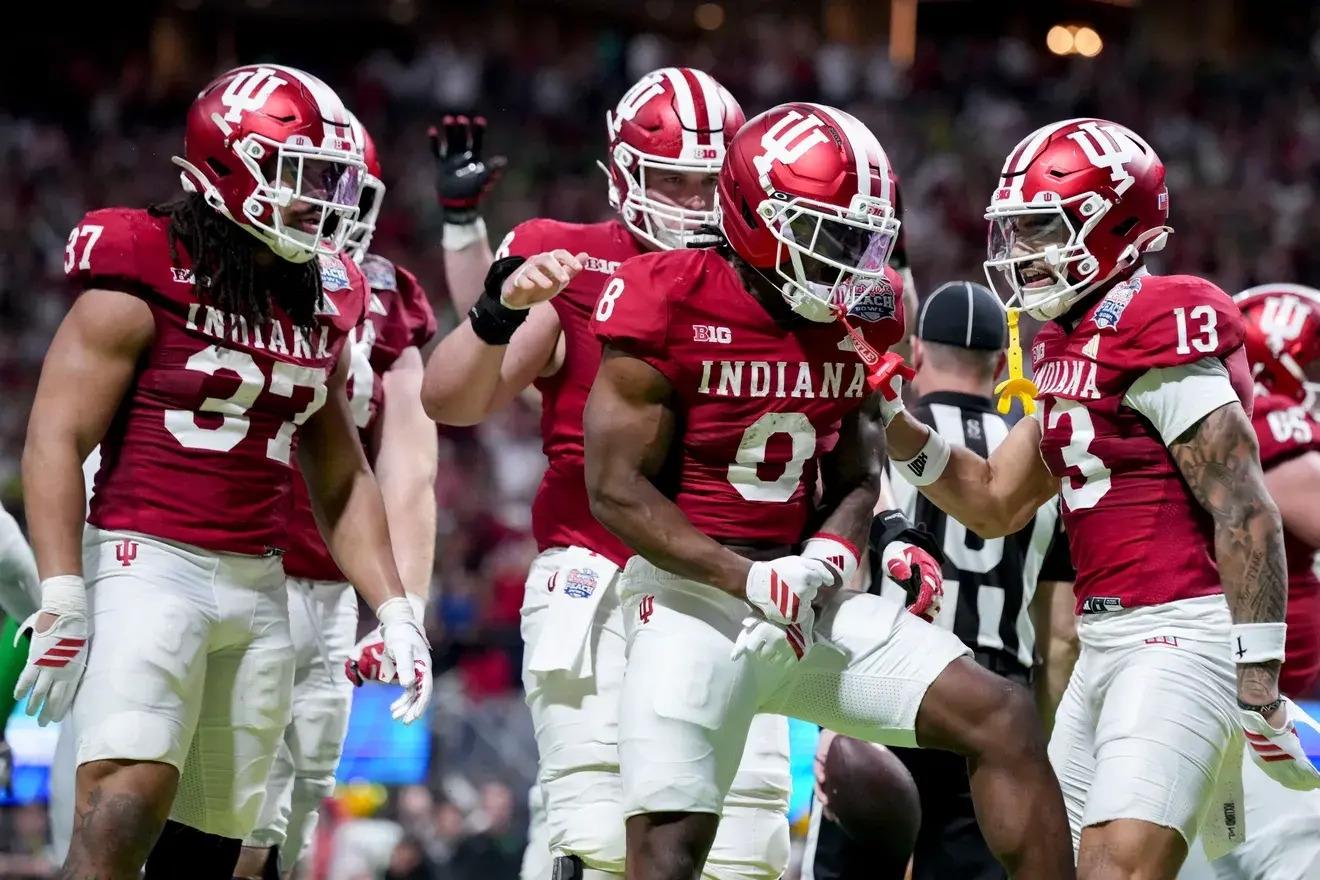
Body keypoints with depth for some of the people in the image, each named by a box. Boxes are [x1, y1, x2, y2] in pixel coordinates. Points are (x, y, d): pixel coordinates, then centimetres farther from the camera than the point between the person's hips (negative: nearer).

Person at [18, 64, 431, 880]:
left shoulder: (322, 306, 14)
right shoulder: (144, 281, -6)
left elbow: (343, 481, 22)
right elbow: (56, 439, -9)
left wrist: (394, 610, 14)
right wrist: (62, 597, -17)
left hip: (260, 589, 7)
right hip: (149, 565, -7)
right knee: (124, 811, -22)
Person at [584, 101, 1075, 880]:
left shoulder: (861, 316, 6)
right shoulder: (672, 304, -12)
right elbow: (617, 489, -12)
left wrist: (827, 557, -9)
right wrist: (746, 580, -21)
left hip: (815, 604, 6)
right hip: (694, 599, -6)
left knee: (1004, 720, -6)